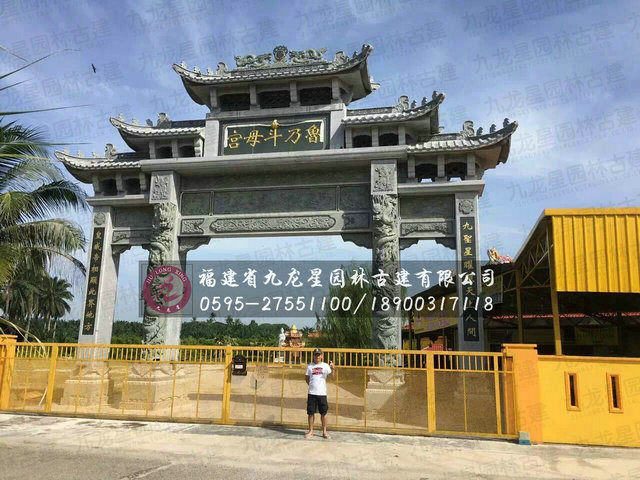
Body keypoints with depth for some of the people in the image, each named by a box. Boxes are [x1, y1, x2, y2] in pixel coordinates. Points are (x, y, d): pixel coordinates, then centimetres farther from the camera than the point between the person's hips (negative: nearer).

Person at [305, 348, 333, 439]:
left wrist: (332, 369, -31)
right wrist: (311, 385, 1)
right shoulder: (310, 366, 7)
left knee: (323, 413, 4)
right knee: (311, 413, 5)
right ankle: (311, 431, 18)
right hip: (312, 393, 1)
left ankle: (324, 432, 16)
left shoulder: (325, 366, 2)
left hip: (322, 393, -1)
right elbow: (307, 379, 15)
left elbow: (331, 375, -12)